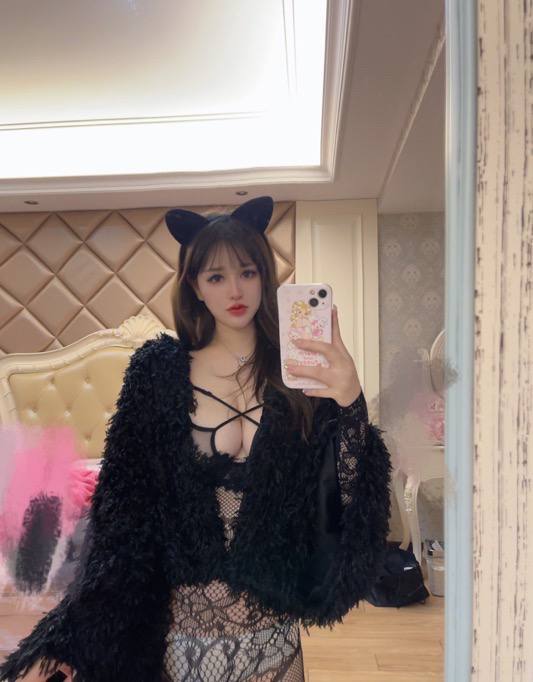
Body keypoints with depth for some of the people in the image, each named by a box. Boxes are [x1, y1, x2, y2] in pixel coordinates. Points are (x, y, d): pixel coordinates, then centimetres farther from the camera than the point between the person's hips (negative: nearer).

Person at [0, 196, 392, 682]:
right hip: (188, 605, 0)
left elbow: (343, 491, -15)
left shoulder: (298, 369, -9)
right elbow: (123, 503, -8)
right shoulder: (160, 370, -9)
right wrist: (66, 640, -9)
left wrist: (350, 402, -33)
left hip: (273, 611, 1)